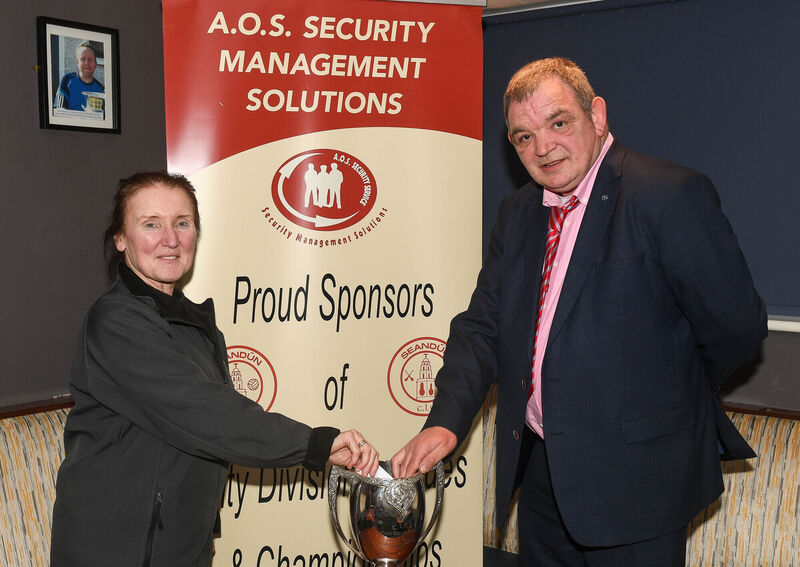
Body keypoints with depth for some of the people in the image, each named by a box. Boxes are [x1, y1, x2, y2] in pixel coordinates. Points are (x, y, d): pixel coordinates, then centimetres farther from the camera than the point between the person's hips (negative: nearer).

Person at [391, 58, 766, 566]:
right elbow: (483, 328, 5)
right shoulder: (518, 213, 8)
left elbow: (735, 325, -13)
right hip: (539, 469, 6)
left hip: (634, 479, -6)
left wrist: (668, 396, 3)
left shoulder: (672, 195, -15)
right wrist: (445, 422, -10)